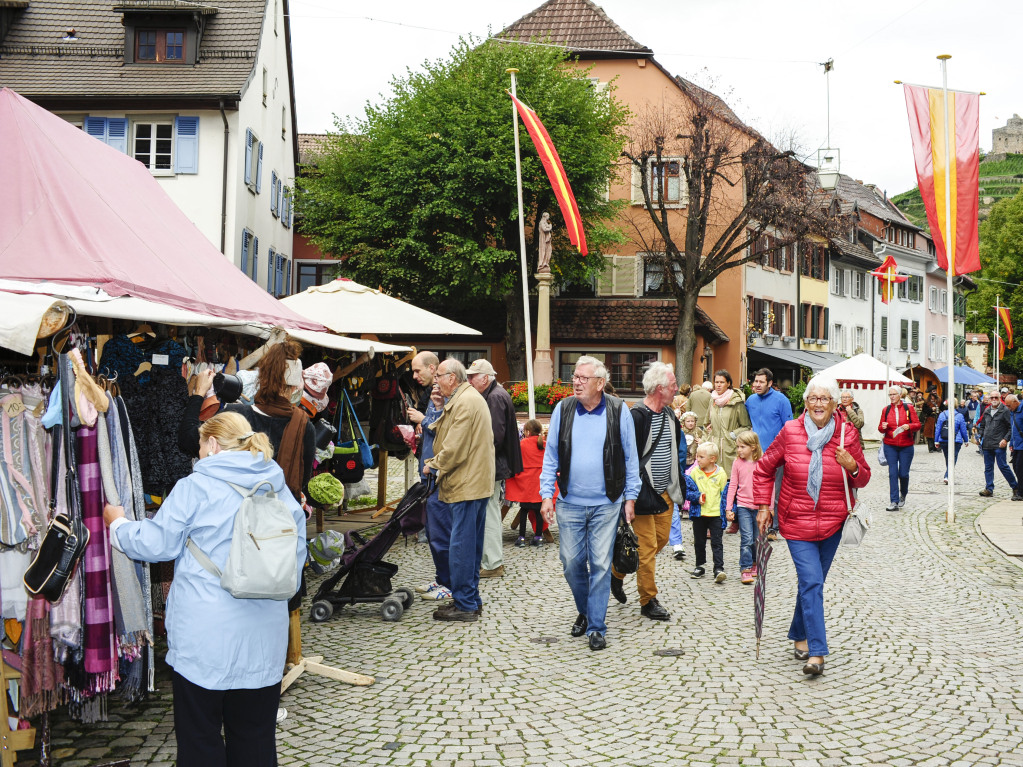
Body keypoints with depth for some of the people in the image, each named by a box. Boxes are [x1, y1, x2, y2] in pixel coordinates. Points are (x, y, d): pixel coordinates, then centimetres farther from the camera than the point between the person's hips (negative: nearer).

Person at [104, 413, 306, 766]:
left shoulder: (195, 487, -9)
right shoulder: (279, 489, 7)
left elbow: (156, 544, -2)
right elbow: (296, 554, 14)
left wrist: (117, 524, 16)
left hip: (204, 635, -5)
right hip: (263, 639, 5)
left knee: (200, 737, 9)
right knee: (255, 736, 13)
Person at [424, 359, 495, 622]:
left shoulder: (464, 402, -17)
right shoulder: (472, 397, 18)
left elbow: (454, 450, -19)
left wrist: (433, 464, -6)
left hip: (466, 484, -11)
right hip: (476, 481, 11)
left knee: (461, 544, -5)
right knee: (471, 544, 15)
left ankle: (465, 605, 0)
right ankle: (471, 600, 23)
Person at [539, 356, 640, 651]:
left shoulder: (619, 411, -4)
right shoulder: (563, 409, 1)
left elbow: (630, 457, 3)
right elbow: (551, 455, 5)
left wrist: (630, 497, 1)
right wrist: (546, 495, 0)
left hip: (606, 504, -2)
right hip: (570, 503, 2)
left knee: (600, 565, 1)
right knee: (571, 563, 8)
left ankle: (596, 627, 12)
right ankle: (584, 611, 33)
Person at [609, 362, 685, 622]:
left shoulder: (669, 414, 10)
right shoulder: (636, 416, -18)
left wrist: (679, 487, 21)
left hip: (665, 492, 9)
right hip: (644, 493, -9)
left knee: (662, 539, 14)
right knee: (647, 547, -2)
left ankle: (618, 572, 32)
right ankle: (648, 602, 10)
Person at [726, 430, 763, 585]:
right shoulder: (737, 463, 1)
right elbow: (732, 485, 4)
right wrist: (728, 508, 0)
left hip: (759, 507, 1)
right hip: (743, 506, -1)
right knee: (746, 539, -9)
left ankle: (755, 563, 31)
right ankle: (745, 569, -4)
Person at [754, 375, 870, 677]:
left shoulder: (846, 433, -2)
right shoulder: (790, 431, -6)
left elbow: (863, 479, 7)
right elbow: (763, 469, 6)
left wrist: (853, 466, -15)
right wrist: (763, 506, 2)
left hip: (832, 524, 2)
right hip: (797, 522, -2)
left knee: (812, 583, 14)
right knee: (811, 583, -12)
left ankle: (799, 635, 35)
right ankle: (816, 653, -11)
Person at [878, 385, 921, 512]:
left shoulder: (908, 408, 2)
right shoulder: (886, 410, 7)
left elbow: (918, 425, 0)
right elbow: (880, 428, 11)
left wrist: (909, 426, -20)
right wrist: (882, 427, -13)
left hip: (906, 446, -1)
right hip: (890, 446, 1)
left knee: (903, 473, 0)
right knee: (893, 473, -7)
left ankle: (903, 495, 30)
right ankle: (894, 502, -6)